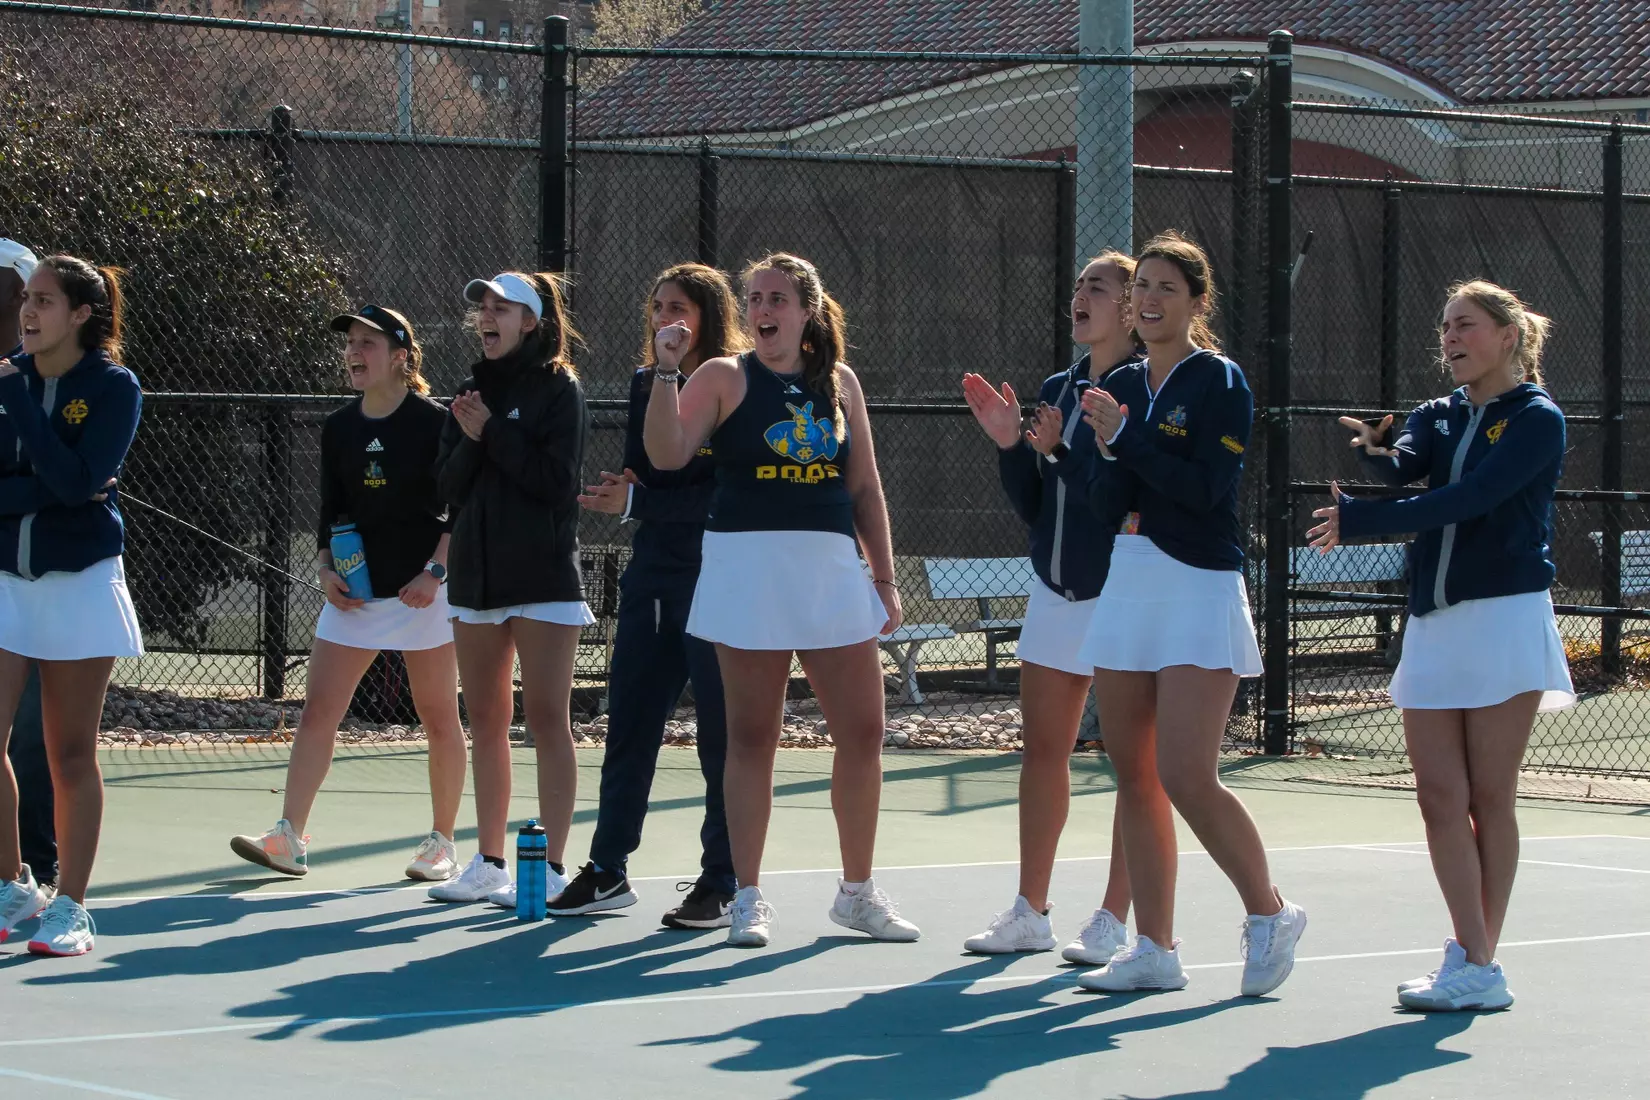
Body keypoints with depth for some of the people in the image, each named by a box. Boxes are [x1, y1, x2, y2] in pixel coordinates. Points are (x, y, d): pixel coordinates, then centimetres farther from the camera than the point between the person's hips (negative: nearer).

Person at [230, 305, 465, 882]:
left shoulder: (433, 422, -7)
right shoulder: (339, 429, 8)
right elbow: (331, 510, 14)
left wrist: (435, 571, -16)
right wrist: (325, 569, -1)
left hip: (423, 591, -5)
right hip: (354, 593, 5)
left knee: (438, 719, 3)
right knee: (317, 710, -4)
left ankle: (441, 842, 14)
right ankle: (289, 838, -6)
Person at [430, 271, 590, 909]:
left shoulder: (559, 390, -3)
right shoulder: (472, 393, 14)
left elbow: (556, 481, -13)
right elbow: (447, 488, 8)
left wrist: (493, 432, -13)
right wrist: (470, 441, -10)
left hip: (543, 574, -7)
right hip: (477, 571, 7)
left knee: (547, 720, -8)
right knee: (485, 724, 9)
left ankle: (550, 868, -8)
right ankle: (489, 865, 15)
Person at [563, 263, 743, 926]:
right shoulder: (646, 383, 11)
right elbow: (638, 472, 13)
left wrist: (638, 503, -15)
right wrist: (629, 493, -9)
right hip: (652, 572, 7)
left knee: (720, 730, -2)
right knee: (628, 720, 9)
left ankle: (721, 883, 4)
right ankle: (607, 872, 17)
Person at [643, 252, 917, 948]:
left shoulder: (839, 383, 11)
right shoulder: (725, 377, 1)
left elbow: (865, 488, 14)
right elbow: (667, 454, -12)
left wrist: (884, 577, 11)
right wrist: (666, 371, -19)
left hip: (832, 570, 4)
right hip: (748, 568, -4)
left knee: (863, 732, 4)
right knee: (752, 735, 0)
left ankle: (857, 891, 18)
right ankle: (747, 898, 8)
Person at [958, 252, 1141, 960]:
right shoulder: (1058, 391, 12)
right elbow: (1034, 510, 13)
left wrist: (1061, 452, -20)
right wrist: (1010, 445, -1)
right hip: (1056, 592, 8)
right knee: (1042, 749, 8)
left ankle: (1113, 921, 3)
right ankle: (1029, 913, 15)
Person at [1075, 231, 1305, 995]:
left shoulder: (1219, 382, -6)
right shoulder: (1120, 386, 12)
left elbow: (1207, 488, -18)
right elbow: (1105, 503, 5)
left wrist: (1127, 437, -16)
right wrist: (1109, 453, -14)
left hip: (1200, 588, -7)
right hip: (1128, 585, 7)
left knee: (1186, 777, -13)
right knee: (1133, 775, 6)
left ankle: (1270, 915, 5)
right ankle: (1154, 950, 12)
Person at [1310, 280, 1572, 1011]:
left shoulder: (1536, 420, -6)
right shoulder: (1440, 417, 13)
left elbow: (1468, 499, -18)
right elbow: (1405, 467, -7)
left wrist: (1359, 522, -21)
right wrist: (1376, 452, -31)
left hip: (1503, 617, -6)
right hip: (1432, 623, 6)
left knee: (1489, 799, -3)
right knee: (1439, 796, 0)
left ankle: (1480, 966, 0)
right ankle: (1471, 955, 3)